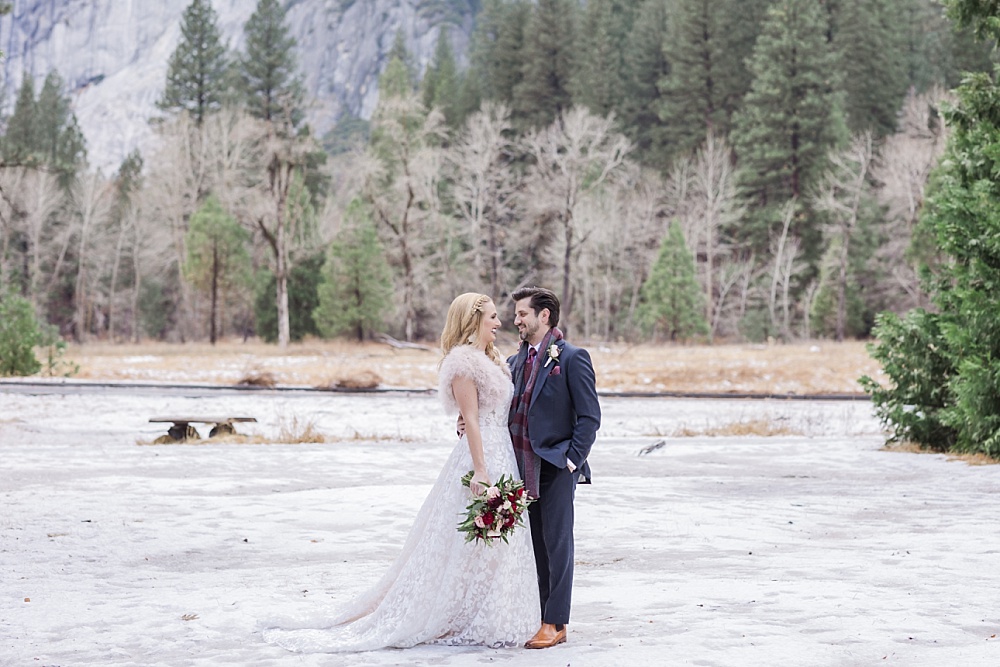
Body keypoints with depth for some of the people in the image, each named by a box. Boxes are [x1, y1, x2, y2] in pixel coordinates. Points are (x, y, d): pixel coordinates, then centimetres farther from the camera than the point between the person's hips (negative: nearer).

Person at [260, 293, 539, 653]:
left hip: (502, 458, 9)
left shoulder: (490, 360, 18)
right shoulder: (464, 361, -12)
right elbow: (470, 419, -17)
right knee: (476, 540, -3)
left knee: (495, 542, 10)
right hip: (481, 457, -9)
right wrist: (481, 471, -21)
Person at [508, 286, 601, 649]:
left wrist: (573, 460, -13)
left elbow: (590, 417, -8)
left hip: (555, 468, -6)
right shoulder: (516, 361, 14)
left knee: (557, 545, -3)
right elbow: (506, 408, 20)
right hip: (524, 468, 6)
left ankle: (555, 623, 0)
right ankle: (538, 616, 15)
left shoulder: (572, 358, -6)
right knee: (535, 546, 9)